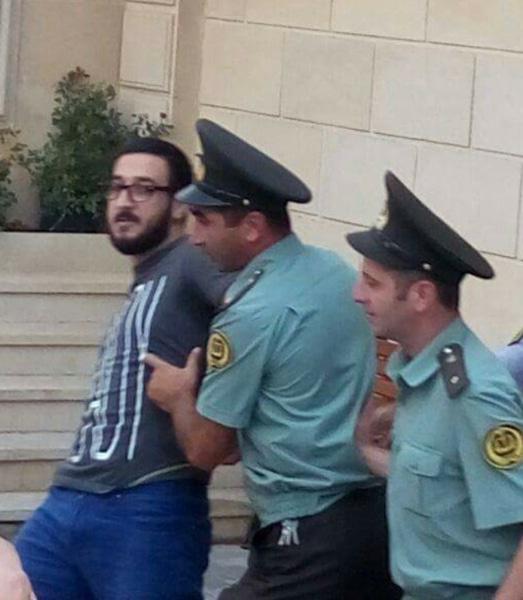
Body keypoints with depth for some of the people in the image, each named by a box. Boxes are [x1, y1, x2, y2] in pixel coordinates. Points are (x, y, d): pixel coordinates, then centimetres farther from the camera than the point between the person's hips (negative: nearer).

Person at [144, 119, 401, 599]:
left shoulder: (252, 316, -15)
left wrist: (178, 397, 13)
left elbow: (205, 450, -6)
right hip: (377, 511, 9)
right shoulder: (338, 271, 9)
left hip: (310, 538, -9)